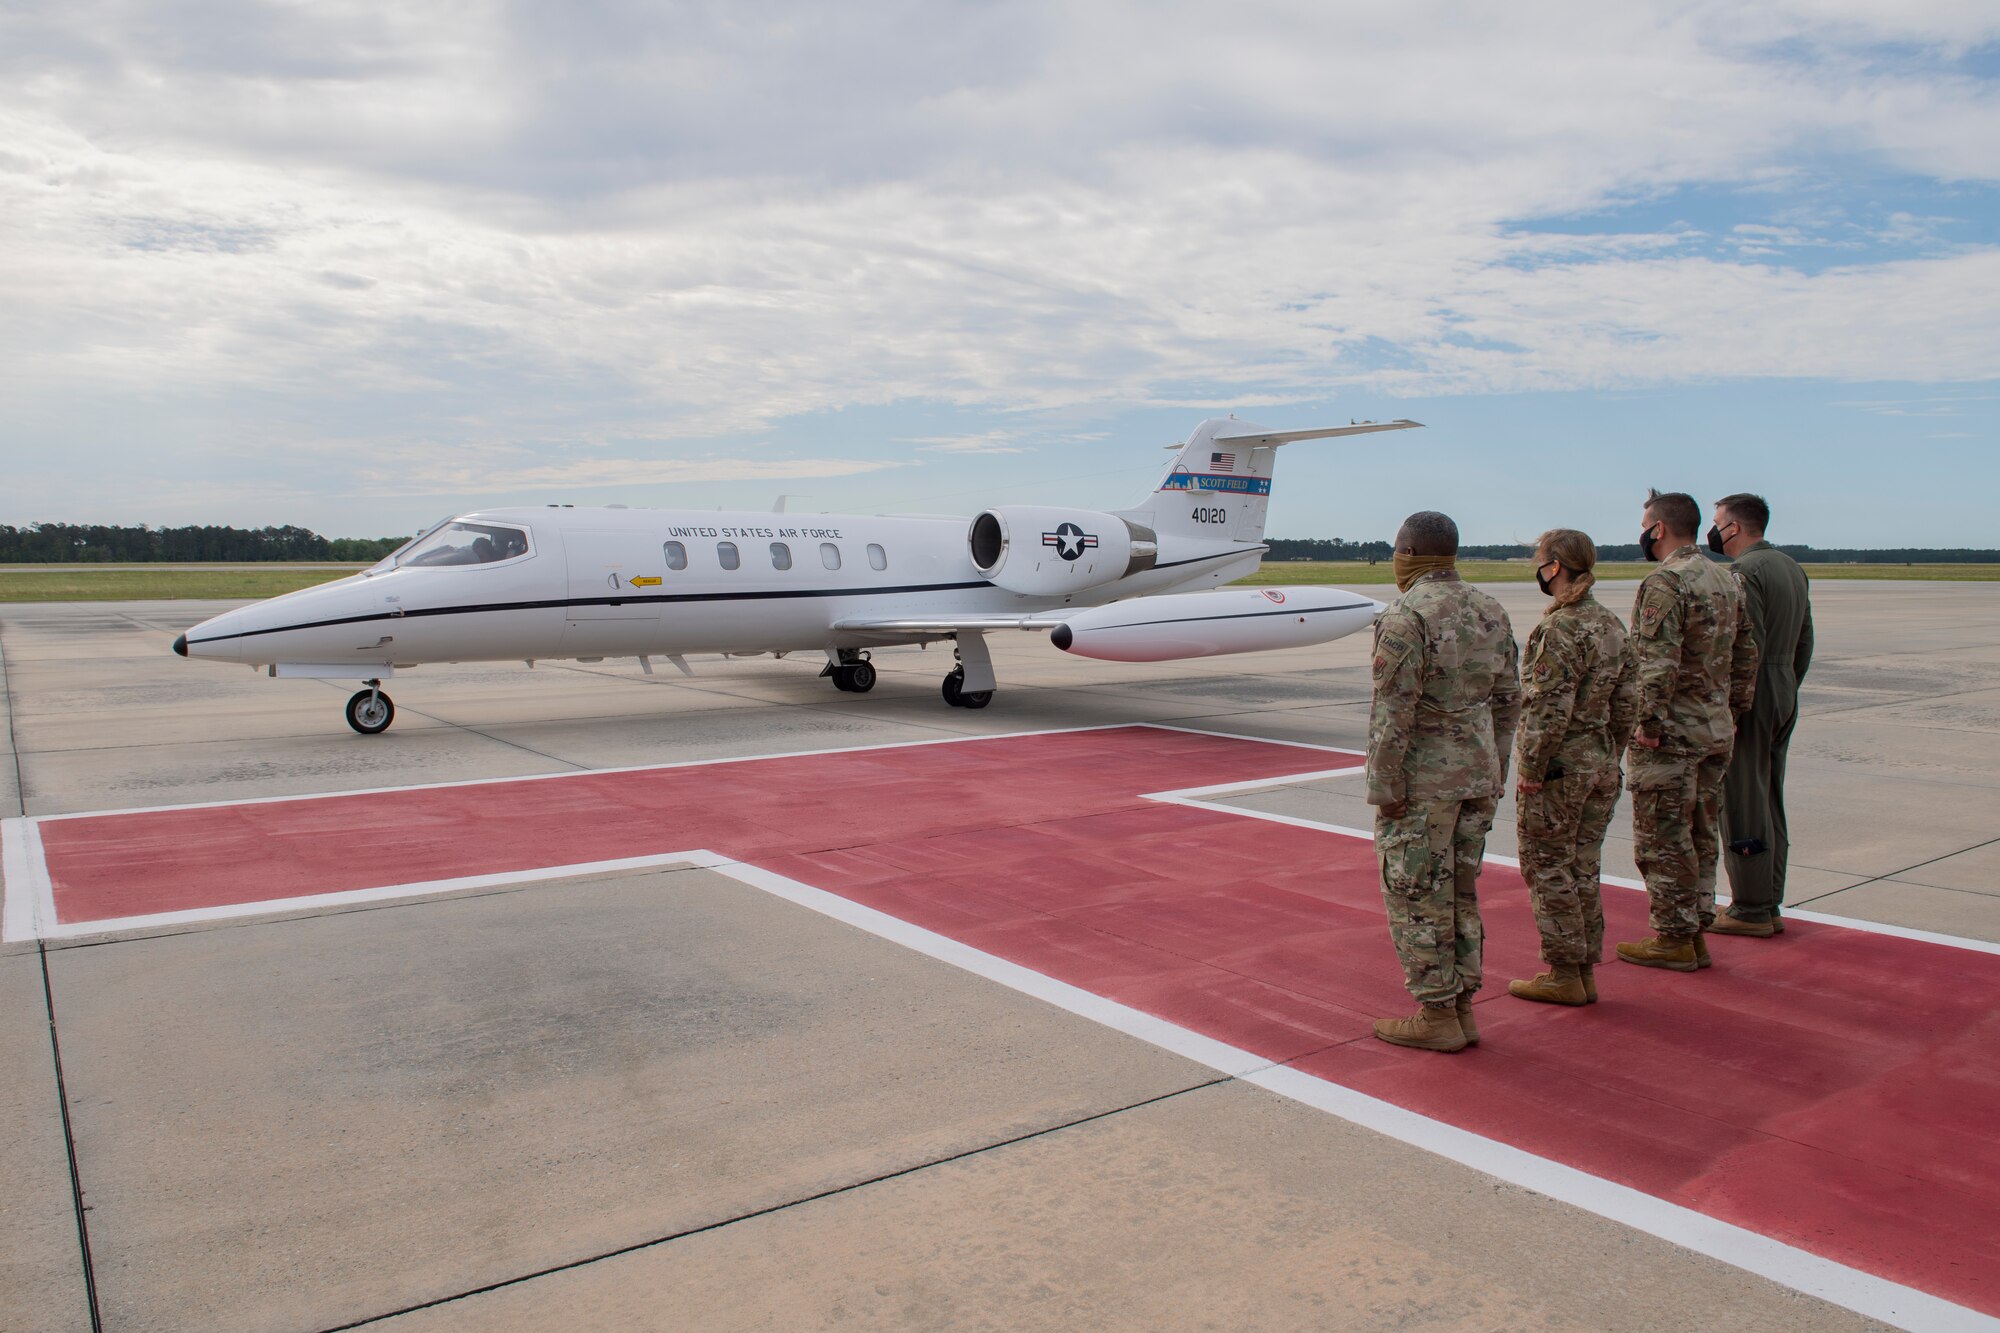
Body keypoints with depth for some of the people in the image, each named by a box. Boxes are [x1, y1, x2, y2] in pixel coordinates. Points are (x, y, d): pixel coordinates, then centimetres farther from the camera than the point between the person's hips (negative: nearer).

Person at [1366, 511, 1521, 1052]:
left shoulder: (1406, 616, -15)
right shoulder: (1490, 612, 9)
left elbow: (1393, 713, -19)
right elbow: (1508, 701, 12)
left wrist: (1385, 788, -13)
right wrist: (1494, 774, 19)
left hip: (1423, 782, -8)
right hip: (1476, 775, 8)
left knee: (1418, 898, 2)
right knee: (1461, 892, 16)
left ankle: (1437, 1016, 9)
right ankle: (1462, 1008, 23)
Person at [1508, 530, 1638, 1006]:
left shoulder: (1559, 630, -18)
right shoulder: (1613, 625, 8)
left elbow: (1550, 709, -21)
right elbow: (1627, 703, 11)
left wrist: (1530, 769, -14)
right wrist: (1608, 756, 18)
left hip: (1557, 770, -8)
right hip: (1601, 768, 8)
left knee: (1547, 869, 3)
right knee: (1583, 869, 14)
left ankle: (1564, 975, 8)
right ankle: (1586, 972, 22)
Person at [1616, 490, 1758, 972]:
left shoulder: (1666, 582, -16)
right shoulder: (1726, 581, 12)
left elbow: (1658, 662, -23)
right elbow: (1747, 654, 16)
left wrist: (1649, 724, -19)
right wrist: (1733, 712, 20)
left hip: (1671, 734, -9)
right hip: (1717, 731, 9)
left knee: (1663, 841, 0)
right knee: (1702, 836, 15)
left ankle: (1673, 940, 7)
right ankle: (1696, 933, 23)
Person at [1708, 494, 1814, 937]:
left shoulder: (1744, 572, -15)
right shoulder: (1792, 567, 14)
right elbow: (1805, 642, 18)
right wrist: (1788, 689, 23)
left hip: (1752, 696, -10)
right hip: (1784, 696, 10)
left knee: (1743, 805, -3)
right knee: (1770, 804, 14)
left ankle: (1750, 911, 3)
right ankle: (1769, 907, 21)